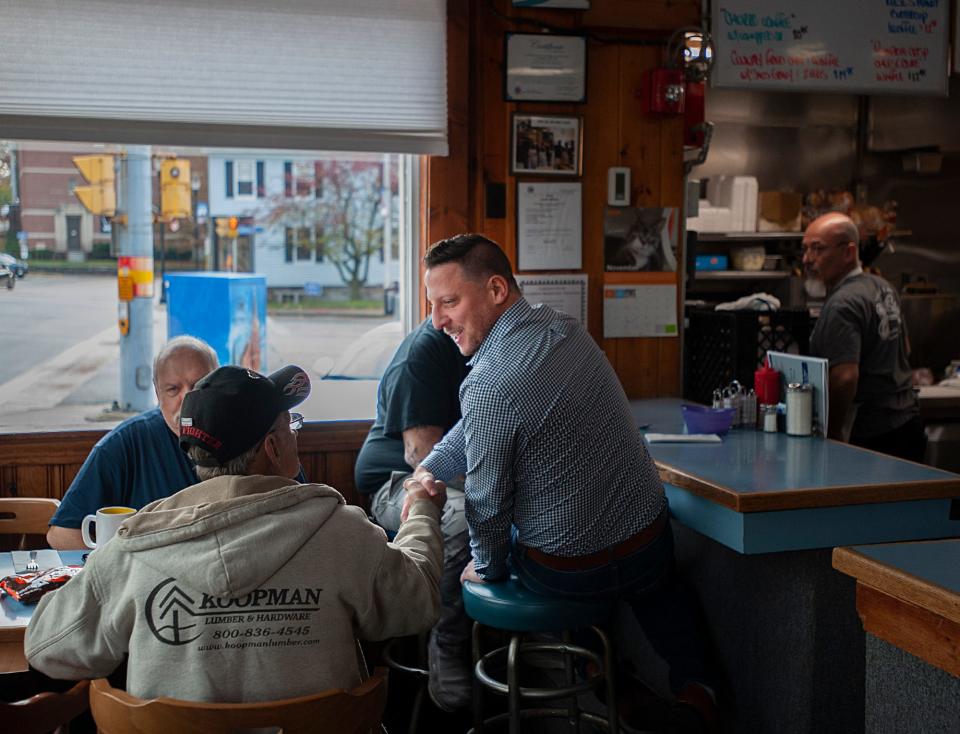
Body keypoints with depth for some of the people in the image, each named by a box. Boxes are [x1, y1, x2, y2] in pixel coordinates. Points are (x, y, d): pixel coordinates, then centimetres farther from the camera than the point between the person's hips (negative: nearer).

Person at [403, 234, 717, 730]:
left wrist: (486, 569, 2)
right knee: (658, 589, 41)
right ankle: (691, 682, 24)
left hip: (562, 572, -5)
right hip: (650, 549, 6)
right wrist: (429, 469, 0)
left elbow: (487, 500, -16)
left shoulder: (488, 386, -28)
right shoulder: (566, 330, -3)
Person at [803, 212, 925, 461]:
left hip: (870, 437, -10)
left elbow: (846, 377, -26)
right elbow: (905, 349, 24)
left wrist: (832, 433, -18)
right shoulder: (883, 287, 12)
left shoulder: (842, 305, -19)